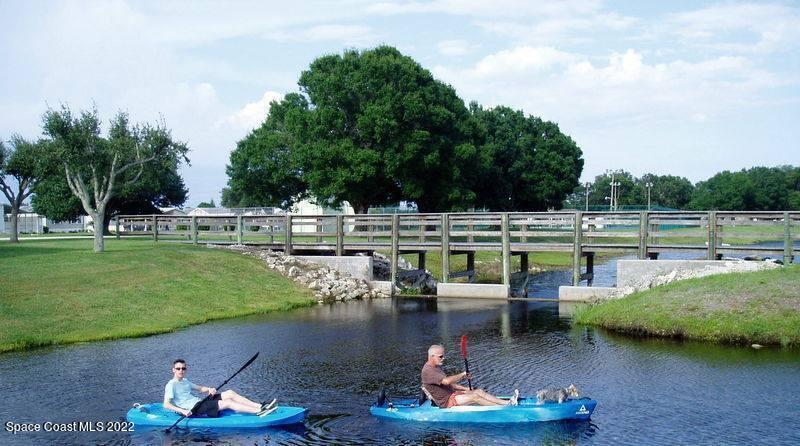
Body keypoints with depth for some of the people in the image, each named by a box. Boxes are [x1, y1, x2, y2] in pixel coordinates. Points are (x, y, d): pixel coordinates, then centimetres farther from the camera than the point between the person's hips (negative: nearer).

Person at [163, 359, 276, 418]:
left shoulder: (185, 381, 19)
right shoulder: (171, 385, -8)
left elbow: (200, 388, 25)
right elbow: (166, 404, -18)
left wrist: (209, 389, 2)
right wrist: (182, 411, -31)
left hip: (200, 402, 9)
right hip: (193, 409, -9)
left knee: (229, 393, -5)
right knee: (228, 403, -20)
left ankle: (260, 406, -12)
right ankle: (260, 412, -24)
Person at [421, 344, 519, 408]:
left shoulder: (437, 367, 16)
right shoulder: (427, 371, -20)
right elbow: (446, 381, -33)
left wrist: (464, 389, 14)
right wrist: (462, 375, -19)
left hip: (452, 394, 10)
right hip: (446, 402, -10)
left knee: (479, 391, -4)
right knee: (474, 397, -21)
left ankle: (507, 402, -12)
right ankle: (506, 406, -21)